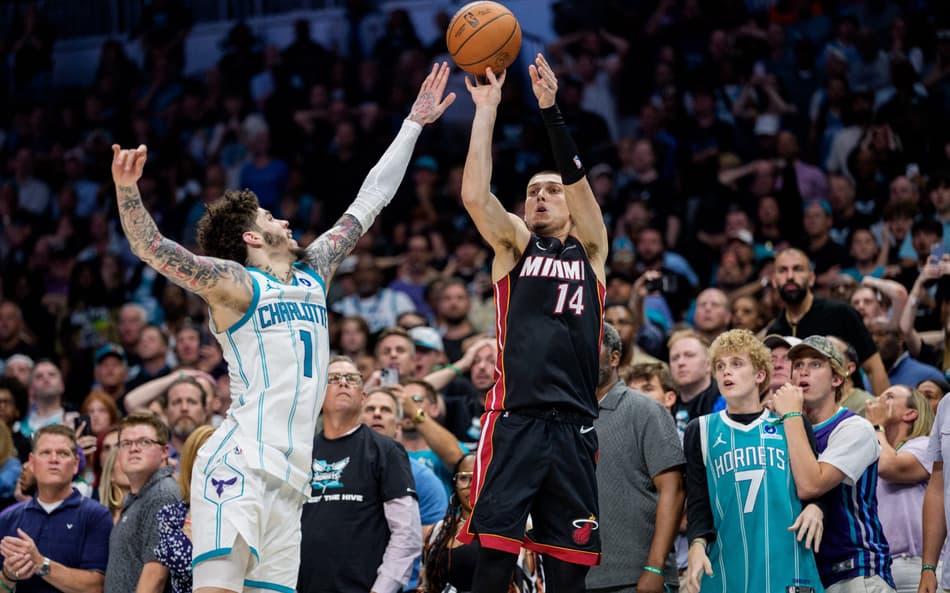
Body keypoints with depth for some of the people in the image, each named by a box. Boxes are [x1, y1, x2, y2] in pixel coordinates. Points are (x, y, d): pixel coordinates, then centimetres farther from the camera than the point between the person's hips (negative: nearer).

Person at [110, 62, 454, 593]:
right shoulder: (236, 285, 0)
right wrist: (127, 190, -29)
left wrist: (414, 124, 30)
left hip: (289, 479, 8)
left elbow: (370, 202, 27)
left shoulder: (314, 273, 21)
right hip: (238, 467, -8)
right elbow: (152, 248, -12)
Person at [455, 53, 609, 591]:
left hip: (573, 426, 2)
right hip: (514, 420, -2)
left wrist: (550, 108, -8)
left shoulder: (590, 251, 15)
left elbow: (578, 179, 0)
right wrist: (487, 109, -3)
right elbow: (475, 195, -3)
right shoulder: (515, 244, 13)